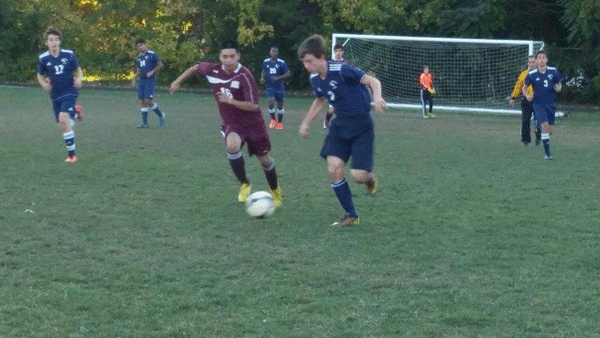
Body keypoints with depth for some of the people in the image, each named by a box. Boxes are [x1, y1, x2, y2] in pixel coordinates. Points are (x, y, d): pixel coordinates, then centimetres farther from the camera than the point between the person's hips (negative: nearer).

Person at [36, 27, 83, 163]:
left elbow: (78, 70, 5)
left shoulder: (69, 55, -8)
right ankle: (74, 113, 44)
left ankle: (71, 154, -18)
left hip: (70, 92, -4)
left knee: (63, 118, -24)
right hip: (55, 95, 4)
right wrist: (44, 84, -12)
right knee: (62, 126, 7)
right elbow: (40, 75, 9)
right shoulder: (43, 58, -4)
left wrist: (79, 79, -16)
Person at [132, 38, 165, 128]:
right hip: (142, 80, 7)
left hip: (150, 80, -7)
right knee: (143, 101, 5)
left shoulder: (151, 55, -7)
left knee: (148, 100, -15)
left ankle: (160, 115, 7)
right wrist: (135, 79, 13)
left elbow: (160, 64, -6)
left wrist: (152, 72, -13)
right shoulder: (138, 57, 14)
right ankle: (144, 122, 8)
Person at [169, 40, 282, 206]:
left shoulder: (244, 76, -24)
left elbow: (254, 106, -25)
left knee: (264, 160, 8)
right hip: (231, 124, 2)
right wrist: (178, 81, 15)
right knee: (232, 145, -32)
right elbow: (196, 68, 13)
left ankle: (275, 190, 38)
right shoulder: (213, 70, -10)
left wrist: (230, 101, -35)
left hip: (252, 122, -2)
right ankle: (244, 184, -11)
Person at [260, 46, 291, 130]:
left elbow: (288, 74, -6)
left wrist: (278, 77, -19)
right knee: (270, 102, -20)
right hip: (270, 87, 1)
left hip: (279, 87, -1)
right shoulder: (266, 62, 2)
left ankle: (280, 121, 29)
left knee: (280, 105, 8)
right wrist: (262, 78, 2)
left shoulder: (281, 63, -7)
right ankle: (273, 119, 3)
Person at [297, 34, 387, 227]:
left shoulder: (341, 70, -22)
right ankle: (351, 215, 6)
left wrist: (377, 97, -41)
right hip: (340, 124, 6)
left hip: (361, 126, -6)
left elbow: (373, 81, -21)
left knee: (357, 175, -14)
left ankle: (370, 178, 27)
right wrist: (305, 123, 18)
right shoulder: (315, 79, 0)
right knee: (334, 168, -9)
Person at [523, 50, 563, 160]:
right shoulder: (531, 74, -5)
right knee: (545, 125, -21)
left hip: (551, 104, 3)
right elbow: (524, 87, 7)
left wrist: (559, 88, -10)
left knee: (550, 130, 5)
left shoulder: (553, 71, 0)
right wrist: (527, 96, -13)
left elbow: (559, 83, 14)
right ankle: (547, 153, -15)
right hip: (538, 104, -3)